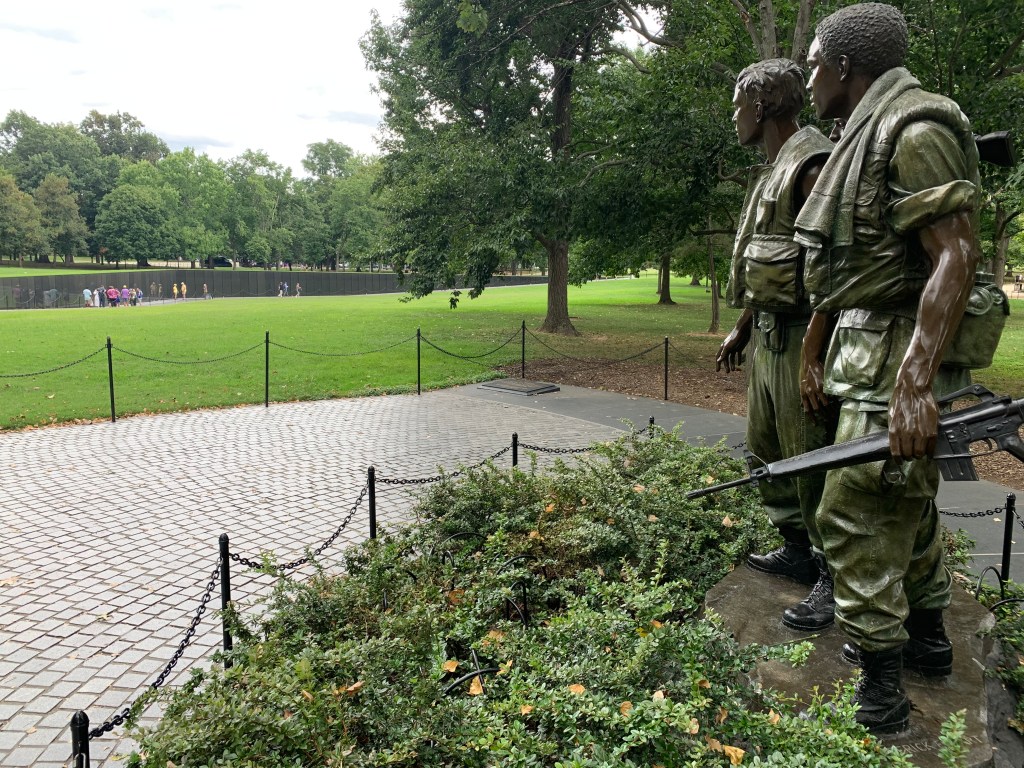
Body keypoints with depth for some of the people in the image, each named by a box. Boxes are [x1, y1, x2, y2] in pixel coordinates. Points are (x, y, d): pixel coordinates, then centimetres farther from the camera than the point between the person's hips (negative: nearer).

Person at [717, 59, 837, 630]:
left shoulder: (813, 163, -15)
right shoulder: (770, 173, 16)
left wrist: (813, 353, -27)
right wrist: (742, 329, 24)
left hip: (800, 338, -10)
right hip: (767, 338, 10)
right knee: (765, 450, 17)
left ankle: (835, 580, 12)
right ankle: (797, 552, 33)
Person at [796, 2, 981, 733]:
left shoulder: (914, 128, -15)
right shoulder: (869, 134, 16)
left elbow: (956, 256, -23)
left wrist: (913, 381, -30)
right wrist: (817, 352, 21)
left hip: (899, 356, -10)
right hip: (870, 346, 10)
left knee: (855, 516, -7)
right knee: (906, 506, 19)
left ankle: (881, 690, 4)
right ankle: (927, 638, 35)